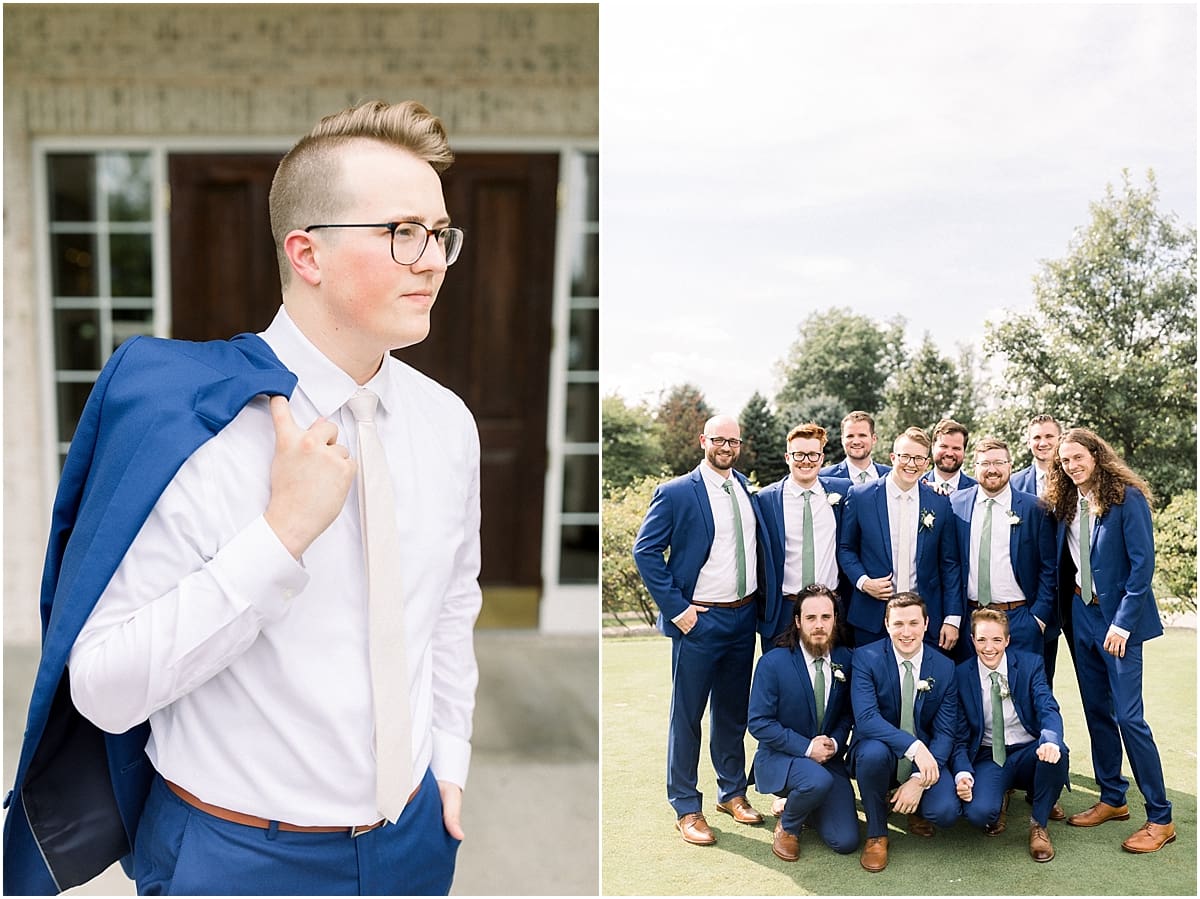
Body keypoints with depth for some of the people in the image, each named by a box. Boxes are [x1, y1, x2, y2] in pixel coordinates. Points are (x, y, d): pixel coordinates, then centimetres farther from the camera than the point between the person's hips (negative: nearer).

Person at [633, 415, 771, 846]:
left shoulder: (744, 487, 8)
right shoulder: (676, 493, -10)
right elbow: (645, 551, -11)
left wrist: (764, 600, 8)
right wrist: (676, 608, -13)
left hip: (744, 616, 5)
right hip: (700, 620, -5)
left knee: (733, 711, 17)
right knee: (687, 714, 4)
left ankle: (732, 792, 32)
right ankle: (686, 808, 14)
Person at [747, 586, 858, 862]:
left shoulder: (845, 661, 1)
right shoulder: (773, 663, -12)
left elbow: (849, 713, 11)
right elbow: (759, 723, -13)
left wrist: (835, 742, -10)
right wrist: (806, 747, -20)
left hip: (828, 757, 4)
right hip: (779, 757, -4)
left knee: (846, 841, -10)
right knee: (818, 780, -38)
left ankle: (801, 804, 22)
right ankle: (787, 825, -4)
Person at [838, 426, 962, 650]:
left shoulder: (940, 503, 3)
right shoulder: (860, 496, 0)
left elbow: (949, 564, 5)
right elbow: (845, 548, 8)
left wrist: (952, 618, 1)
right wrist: (862, 581, -9)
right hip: (872, 617, -1)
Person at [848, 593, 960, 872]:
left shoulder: (944, 667, -4)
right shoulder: (866, 658, -13)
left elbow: (945, 732, -5)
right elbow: (865, 718, -25)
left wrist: (920, 780, -20)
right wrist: (914, 746, -38)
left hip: (925, 758, 2)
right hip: (881, 751, -2)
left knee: (945, 812, -26)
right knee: (874, 751, -38)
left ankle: (914, 805, 14)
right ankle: (876, 835, -12)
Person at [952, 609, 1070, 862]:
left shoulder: (1030, 664, -3)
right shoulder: (961, 676, -3)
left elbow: (1048, 708, -17)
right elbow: (960, 736, -2)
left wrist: (1050, 739, -42)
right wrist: (962, 773, -23)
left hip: (1029, 753, 1)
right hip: (988, 758, -1)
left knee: (1056, 752, -36)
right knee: (979, 812, -32)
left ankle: (1038, 825, -8)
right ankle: (1001, 797, 10)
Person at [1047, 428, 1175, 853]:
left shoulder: (1127, 498, -11)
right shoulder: (1065, 504, 7)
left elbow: (1142, 563, -15)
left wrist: (1122, 623, -17)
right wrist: (1066, 605, 2)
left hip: (1118, 616, -7)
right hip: (1081, 614, 7)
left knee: (1128, 715, -9)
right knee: (1096, 710, 12)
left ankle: (1160, 818, 0)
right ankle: (1112, 798, 24)